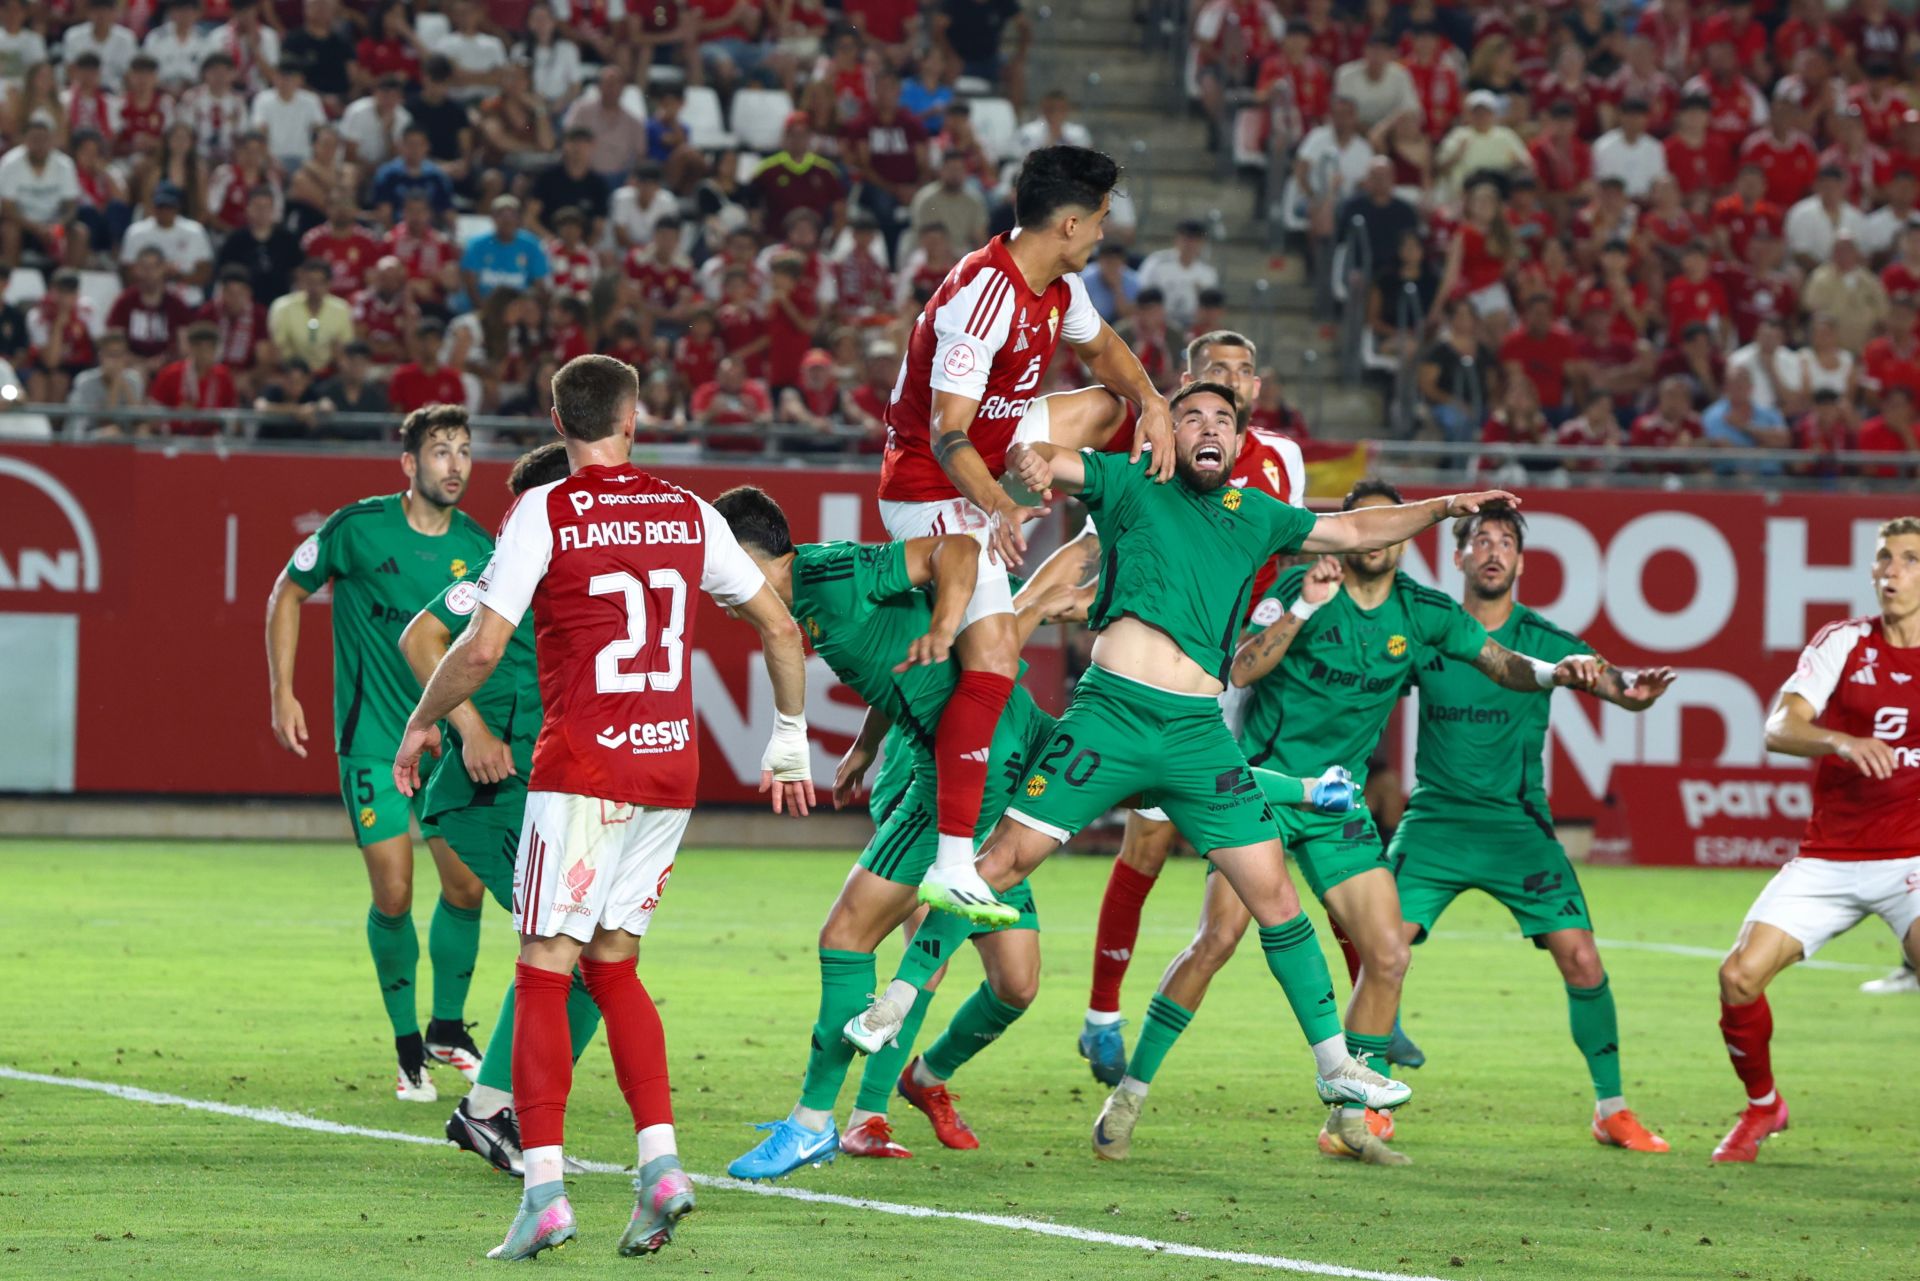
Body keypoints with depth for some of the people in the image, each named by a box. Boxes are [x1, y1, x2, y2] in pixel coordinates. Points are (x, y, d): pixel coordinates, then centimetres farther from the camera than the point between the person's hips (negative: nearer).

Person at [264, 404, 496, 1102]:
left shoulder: (479, 548, -1)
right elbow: (288, 593, 4)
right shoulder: (357, 529, -11)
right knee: (393, 895, -8)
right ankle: (408, 1047, 9)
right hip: (372, 737, -3)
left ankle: (448, 1029, 21)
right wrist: (283, 694, 0)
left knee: (465, 886, 0)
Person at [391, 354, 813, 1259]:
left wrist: (420, 725, 6)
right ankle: (660, 1162, 4)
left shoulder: (542, 514, -6)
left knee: (544, 972, -2)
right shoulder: (688, 514, 9)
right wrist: (789, 742, 25)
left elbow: (482, 648, -10)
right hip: (670, 770, 5)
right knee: (612, 965, 16)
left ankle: (544, 1192, -10)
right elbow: (779, 628, 14)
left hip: (581, 769, -5)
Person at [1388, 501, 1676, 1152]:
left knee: (1581, 960, -9)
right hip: (1435, 822, 0)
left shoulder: (1542, 638, -2)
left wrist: (1634, 689, -39)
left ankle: (1611, 1110, 6)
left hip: (1518, 824, 0)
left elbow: (1609, 678, -17)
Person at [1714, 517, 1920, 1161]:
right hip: (1827, 860, 1)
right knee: (1740, 974, -9)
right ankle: (1762, 1106, 16)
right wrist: (1843, 741, -32)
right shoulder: (1844, 643, -1)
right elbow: (1780, 728, -14)